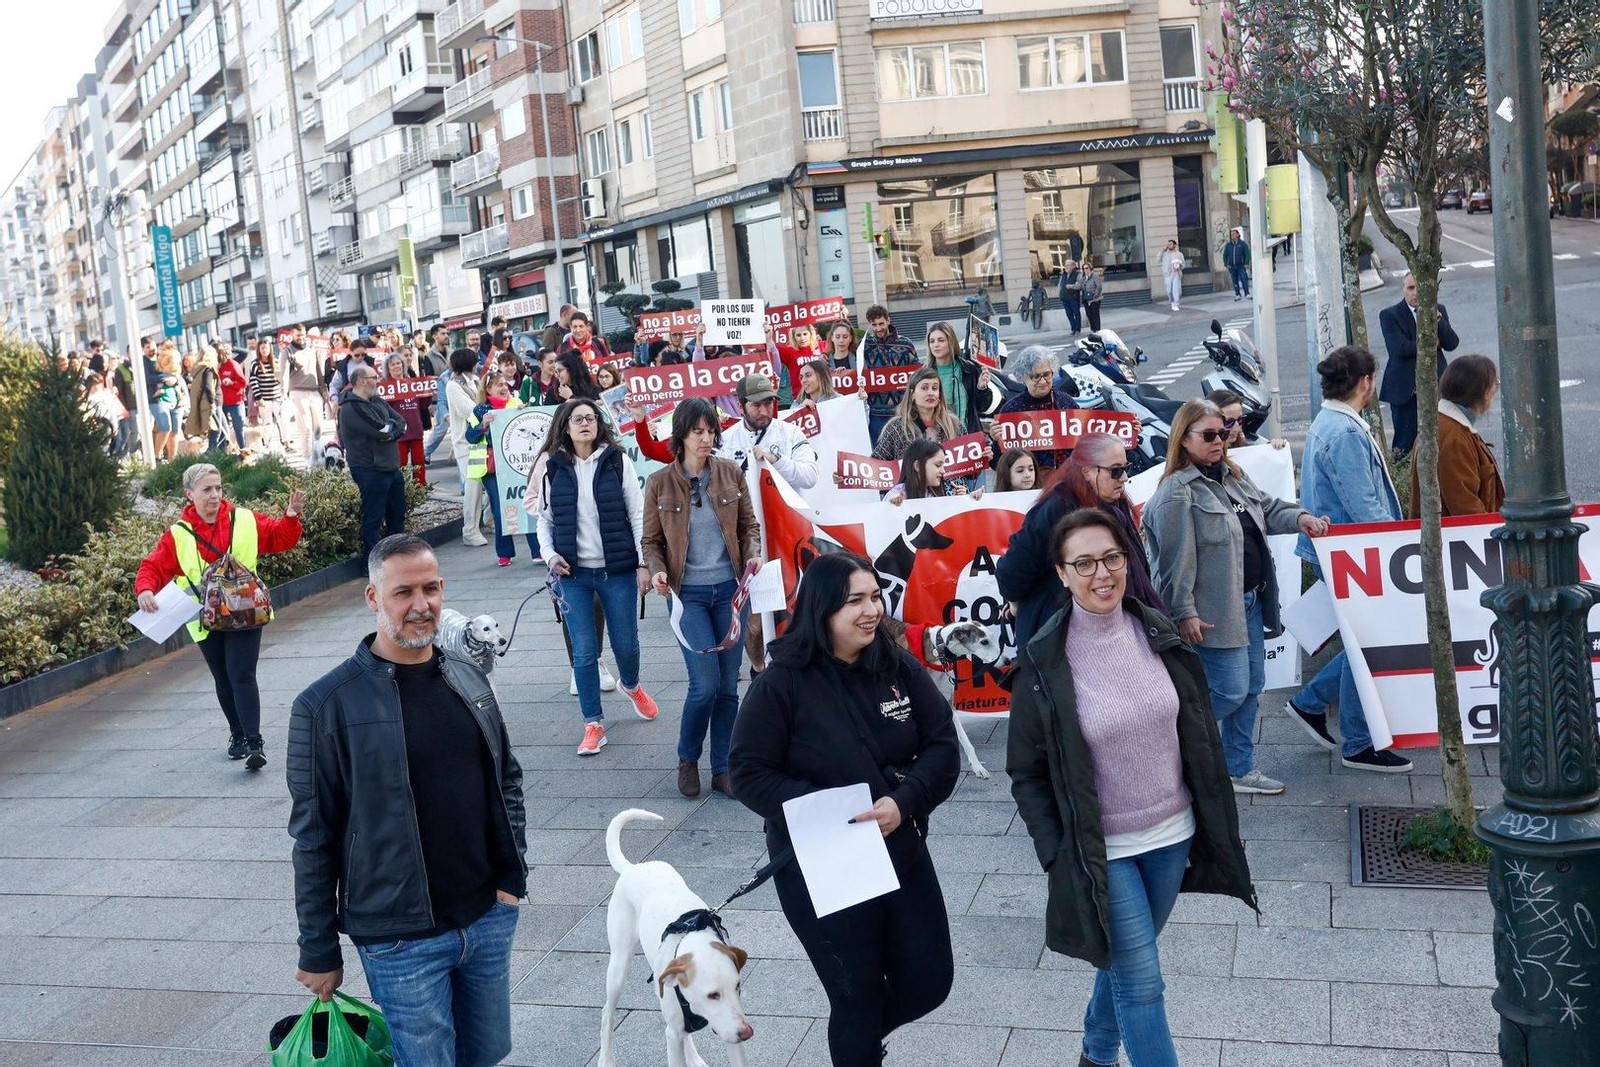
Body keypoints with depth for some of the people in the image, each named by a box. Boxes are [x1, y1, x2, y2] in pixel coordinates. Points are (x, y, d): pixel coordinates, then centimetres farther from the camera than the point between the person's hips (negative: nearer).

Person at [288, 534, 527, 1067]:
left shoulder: (469, 679, 4)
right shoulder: (326, 705, -12)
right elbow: (313, 837, -8)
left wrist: (513, 873, 4)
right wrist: (319, 951, -4)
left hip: (490, 918, 5)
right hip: (402, 940, -5)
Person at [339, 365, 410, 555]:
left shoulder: (377, 402, 12)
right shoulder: (351, 408, -16)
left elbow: (401, 424, 7)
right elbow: (381, 431, -23)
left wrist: (390, 430, -14)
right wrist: (392, 425, -2)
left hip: (391, 467, 9)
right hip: (370, 471, -9)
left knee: (397, 513, 17)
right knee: (373, 518, -3)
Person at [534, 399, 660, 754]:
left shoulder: (618, 461, -2)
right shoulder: (553, 468, 3)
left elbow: (637, 515, -1)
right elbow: (545, 519, 10)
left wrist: (644, 563, -4)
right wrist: (550, 555, -5)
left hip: (617, 571, -1)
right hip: (573, 574, 1)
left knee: (625, 644, 9)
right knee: (584, 652, 0)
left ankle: (632, 686, 43)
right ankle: (594, 724, 14)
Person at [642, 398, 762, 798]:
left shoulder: (732, 474, 2)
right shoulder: (659, 483, -1)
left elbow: (749, 525, 11)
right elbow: (651, 540, 5)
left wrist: (753, 554, -8)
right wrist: (657, 570, -14)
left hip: (730, 589, 2)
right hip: (689, 593, -2)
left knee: (728, 685, 6)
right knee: (705, 684, -10)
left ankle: (722, 769, 20)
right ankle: (687, 759, 16)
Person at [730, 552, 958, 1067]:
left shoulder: (900, 668, -3)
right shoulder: (782, 684, -14)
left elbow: (943, 745, -3)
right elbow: (749, 774, -12)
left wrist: (904, 801, -21)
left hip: (903, 854, 4)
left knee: (930, 983, 13)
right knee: (858, 998, 8)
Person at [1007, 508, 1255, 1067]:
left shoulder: (1157, 632, -4)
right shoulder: (1044, 662, -15)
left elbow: (1199, 732, 7)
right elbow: (1026, 771, -7)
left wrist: (1214, 820, 9)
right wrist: (1057, 854, -11)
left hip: (1171, 833, 5)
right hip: (1102, 848, -4)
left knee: (1124, 958, 21)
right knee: (1142, 982, -1)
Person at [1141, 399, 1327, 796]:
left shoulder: (1233, 476, 11)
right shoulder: (1177, 493, -17)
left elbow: (1268, 508, 22)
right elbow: (1176, 560, -19)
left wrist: (1299, 517, 0)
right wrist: (1184, 613, -20)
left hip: (1250, 602, 9)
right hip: (1214, 610, -9)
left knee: (1251, 687, 14)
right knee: (1230, 691, -8)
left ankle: (1240, 769, 26)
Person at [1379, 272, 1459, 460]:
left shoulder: (1438, 311, 10)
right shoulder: (1389, 315, -3)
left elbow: (1452, 344, -1)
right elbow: (1400, 348, -17)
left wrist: (1437, 319, -13)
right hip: (1405, 389, -3)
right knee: (1405, 442, 0)